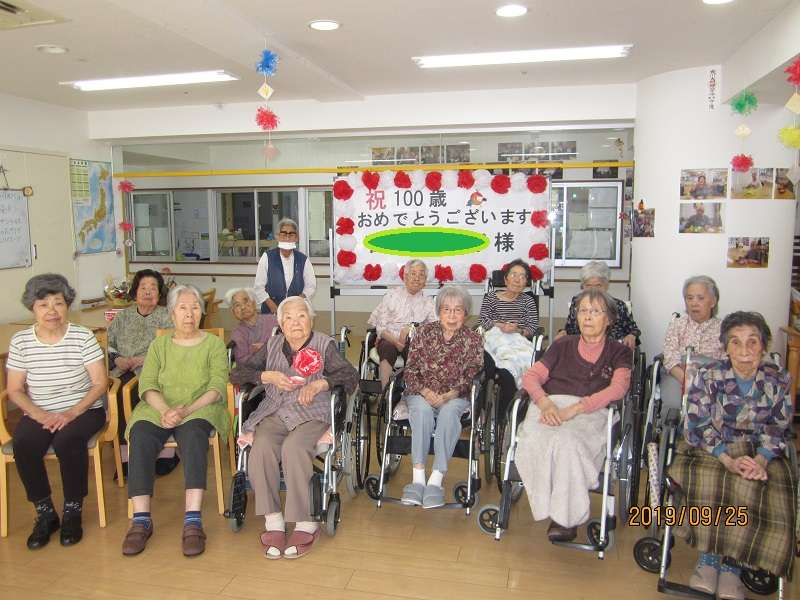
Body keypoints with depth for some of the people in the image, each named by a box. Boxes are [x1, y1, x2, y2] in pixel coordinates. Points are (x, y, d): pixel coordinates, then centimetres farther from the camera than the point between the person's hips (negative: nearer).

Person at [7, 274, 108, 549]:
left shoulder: (83, 337, -7)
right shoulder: (20, 341, 1)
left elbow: (100, 383, -8)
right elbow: (15, 390, 2)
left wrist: (71, 413, -20)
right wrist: (41, 415, -15)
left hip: (83, 410, -2)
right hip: (39, 414, 3)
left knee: (67, 441, -32)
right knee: (23, 444, -27)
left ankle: (73, 512, -10)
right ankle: (45, 513, -6)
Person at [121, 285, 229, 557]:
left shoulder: (214, 344, 10)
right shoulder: (159, 345, 18)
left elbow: (217, 387, -3)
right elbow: (147, 385, 5)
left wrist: (187, 409, -19)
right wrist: (165, 410, -17)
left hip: (200, 410, -2)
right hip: (158, 410, 3)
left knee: (193, 435, -35)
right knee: (140, 437, -29)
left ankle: (193, 520, -37)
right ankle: (141, 519, -25)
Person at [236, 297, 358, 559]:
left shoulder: (325, 345, 9)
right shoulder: (272, 345, 19)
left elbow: (350, 375, -2)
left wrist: (319, 384, -17)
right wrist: (269, 376, -4)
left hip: (312, 415, -3)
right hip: (274, 414, 3)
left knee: (293, 448, -33)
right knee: (261, 447, -29)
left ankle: (306, 525, -22)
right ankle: (274, 523, -22)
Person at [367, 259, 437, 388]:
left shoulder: (428, 302, 15)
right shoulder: (392, 296, 11)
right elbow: (381, 326, 4)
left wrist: (412, 327, -16)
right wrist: (394, 341, -16)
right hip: (389, 340, 0)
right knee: (388, 349, -36)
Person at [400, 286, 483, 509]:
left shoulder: (473, 339, 6)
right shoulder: (424, 332, 8)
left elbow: (473, 376, -2)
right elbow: (410, 369, 4)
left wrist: (449, 395, -17)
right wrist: (424, 391, -13)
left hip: (455, 397, -1)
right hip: (421, 394, 1)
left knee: (449, 412, -35)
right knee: (422, 409, -34)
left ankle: (436, 479, -38)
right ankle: (418, 477, -36)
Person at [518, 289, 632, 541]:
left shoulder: (619, 352, 17)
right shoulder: (562, 345, 24)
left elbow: (618, 388, -3)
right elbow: (531, 376, 13)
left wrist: (572, 410, -16)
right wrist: (545, 403, -11)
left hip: (590, 413, -2)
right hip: (550, 407, 2)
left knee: (565, 441, -37)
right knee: (534, 440, -34)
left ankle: (565, 517, -22)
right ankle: (561, 514, -22)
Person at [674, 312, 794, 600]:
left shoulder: (778, 379, 1)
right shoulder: (708, 375, -5)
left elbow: (778, 428, 2)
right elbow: (699, 425, -9)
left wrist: (760, 461, -17)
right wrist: (729, 460, -23)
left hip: (759, 452, 2)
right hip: (709, 448, -2)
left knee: (771, 499, -26)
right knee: (714, 484, -32)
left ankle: (731, 564, -12)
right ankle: (708, 556, -14)